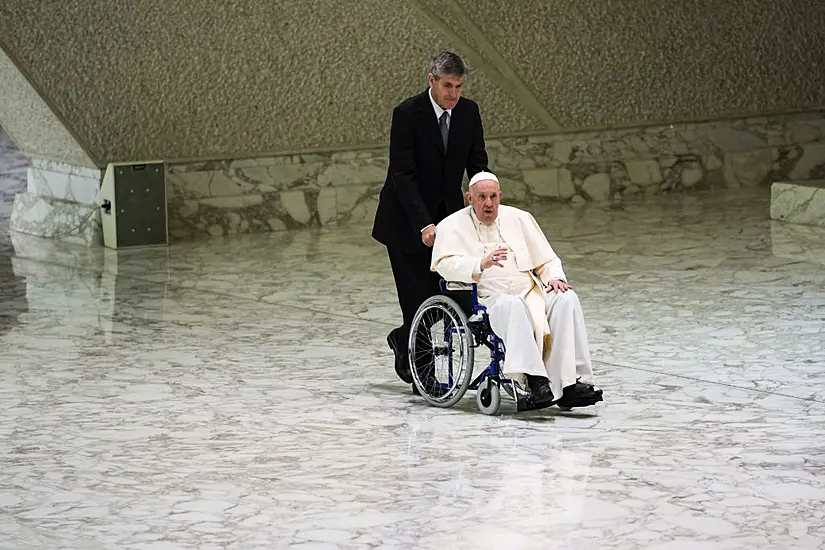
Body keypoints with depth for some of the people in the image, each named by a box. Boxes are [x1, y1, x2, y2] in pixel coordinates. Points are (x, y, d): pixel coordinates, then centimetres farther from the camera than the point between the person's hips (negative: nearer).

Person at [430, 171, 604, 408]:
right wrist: (481, 264, -28)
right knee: (511, 305, -39)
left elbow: (547, 259, 21)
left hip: (530, 292, 5)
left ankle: (571, 383, -32)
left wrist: (555, 278, -2)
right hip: (490, 298, -5)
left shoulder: (519, 218, 20)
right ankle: (535, 379, -48)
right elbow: (445, 264, -11)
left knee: (566, 299, -24)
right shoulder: (452, 226, 7)